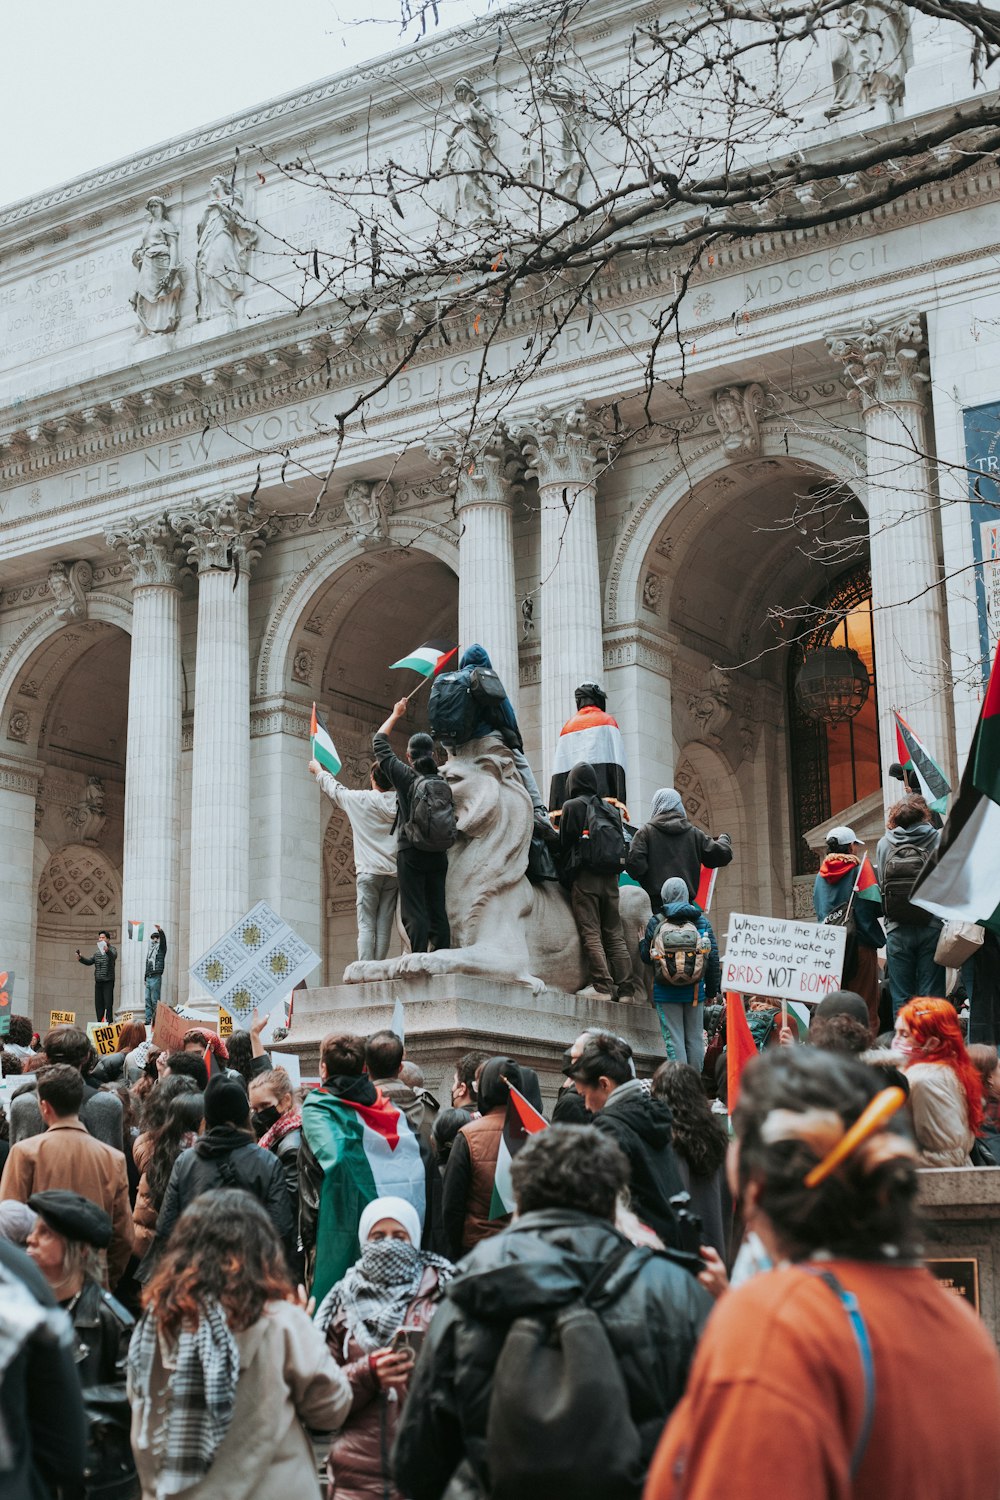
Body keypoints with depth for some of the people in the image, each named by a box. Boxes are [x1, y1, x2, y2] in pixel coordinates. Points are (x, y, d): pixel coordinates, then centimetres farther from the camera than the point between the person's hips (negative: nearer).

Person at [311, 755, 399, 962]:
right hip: (394, 872, 3)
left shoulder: (360, 799, 0)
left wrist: (318, 770, 35)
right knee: (384, 927, 0)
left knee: (366, 926, -6)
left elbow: (334, 789, 17)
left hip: (369, 871, -3)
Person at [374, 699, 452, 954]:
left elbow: (379, 742, 6)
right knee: (438, 912, 6)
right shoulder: (444, 783, 4)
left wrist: (396, 715, 18)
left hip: (410, 853, -4)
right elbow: (452, 820, 9)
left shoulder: (406, 777, -5)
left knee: (414, 913, -7)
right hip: (439, 855, 4)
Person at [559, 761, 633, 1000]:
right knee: (615, 936, 6)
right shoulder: (610, 810, 18)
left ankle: (603, 987, -16)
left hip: (585, 876, -5)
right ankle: (624, 989, 0)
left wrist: (566, 877, 10)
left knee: (591, 934, -7)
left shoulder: (572, 806, 1)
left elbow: (565, 844, 0)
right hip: (610, 878, 5)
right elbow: (622, 845, 18)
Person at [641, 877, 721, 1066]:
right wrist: (712, 990, 10)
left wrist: (641, 939, 24)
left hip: (665, 992, -1)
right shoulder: (701, 921, 0)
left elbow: (645, 956, 3)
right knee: (695, 1038, 11)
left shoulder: (655, 922, -3)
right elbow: (713, 958, 1)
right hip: (695, 990, 2)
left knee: (673, 1038, 1)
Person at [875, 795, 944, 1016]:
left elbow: (880, 884, 7)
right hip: (931, 928, -2)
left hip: (897, 931, 2)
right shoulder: (939, 839, -1)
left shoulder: (884, 844, 4)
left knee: (901, 997, 6)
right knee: (931, 995, 1)